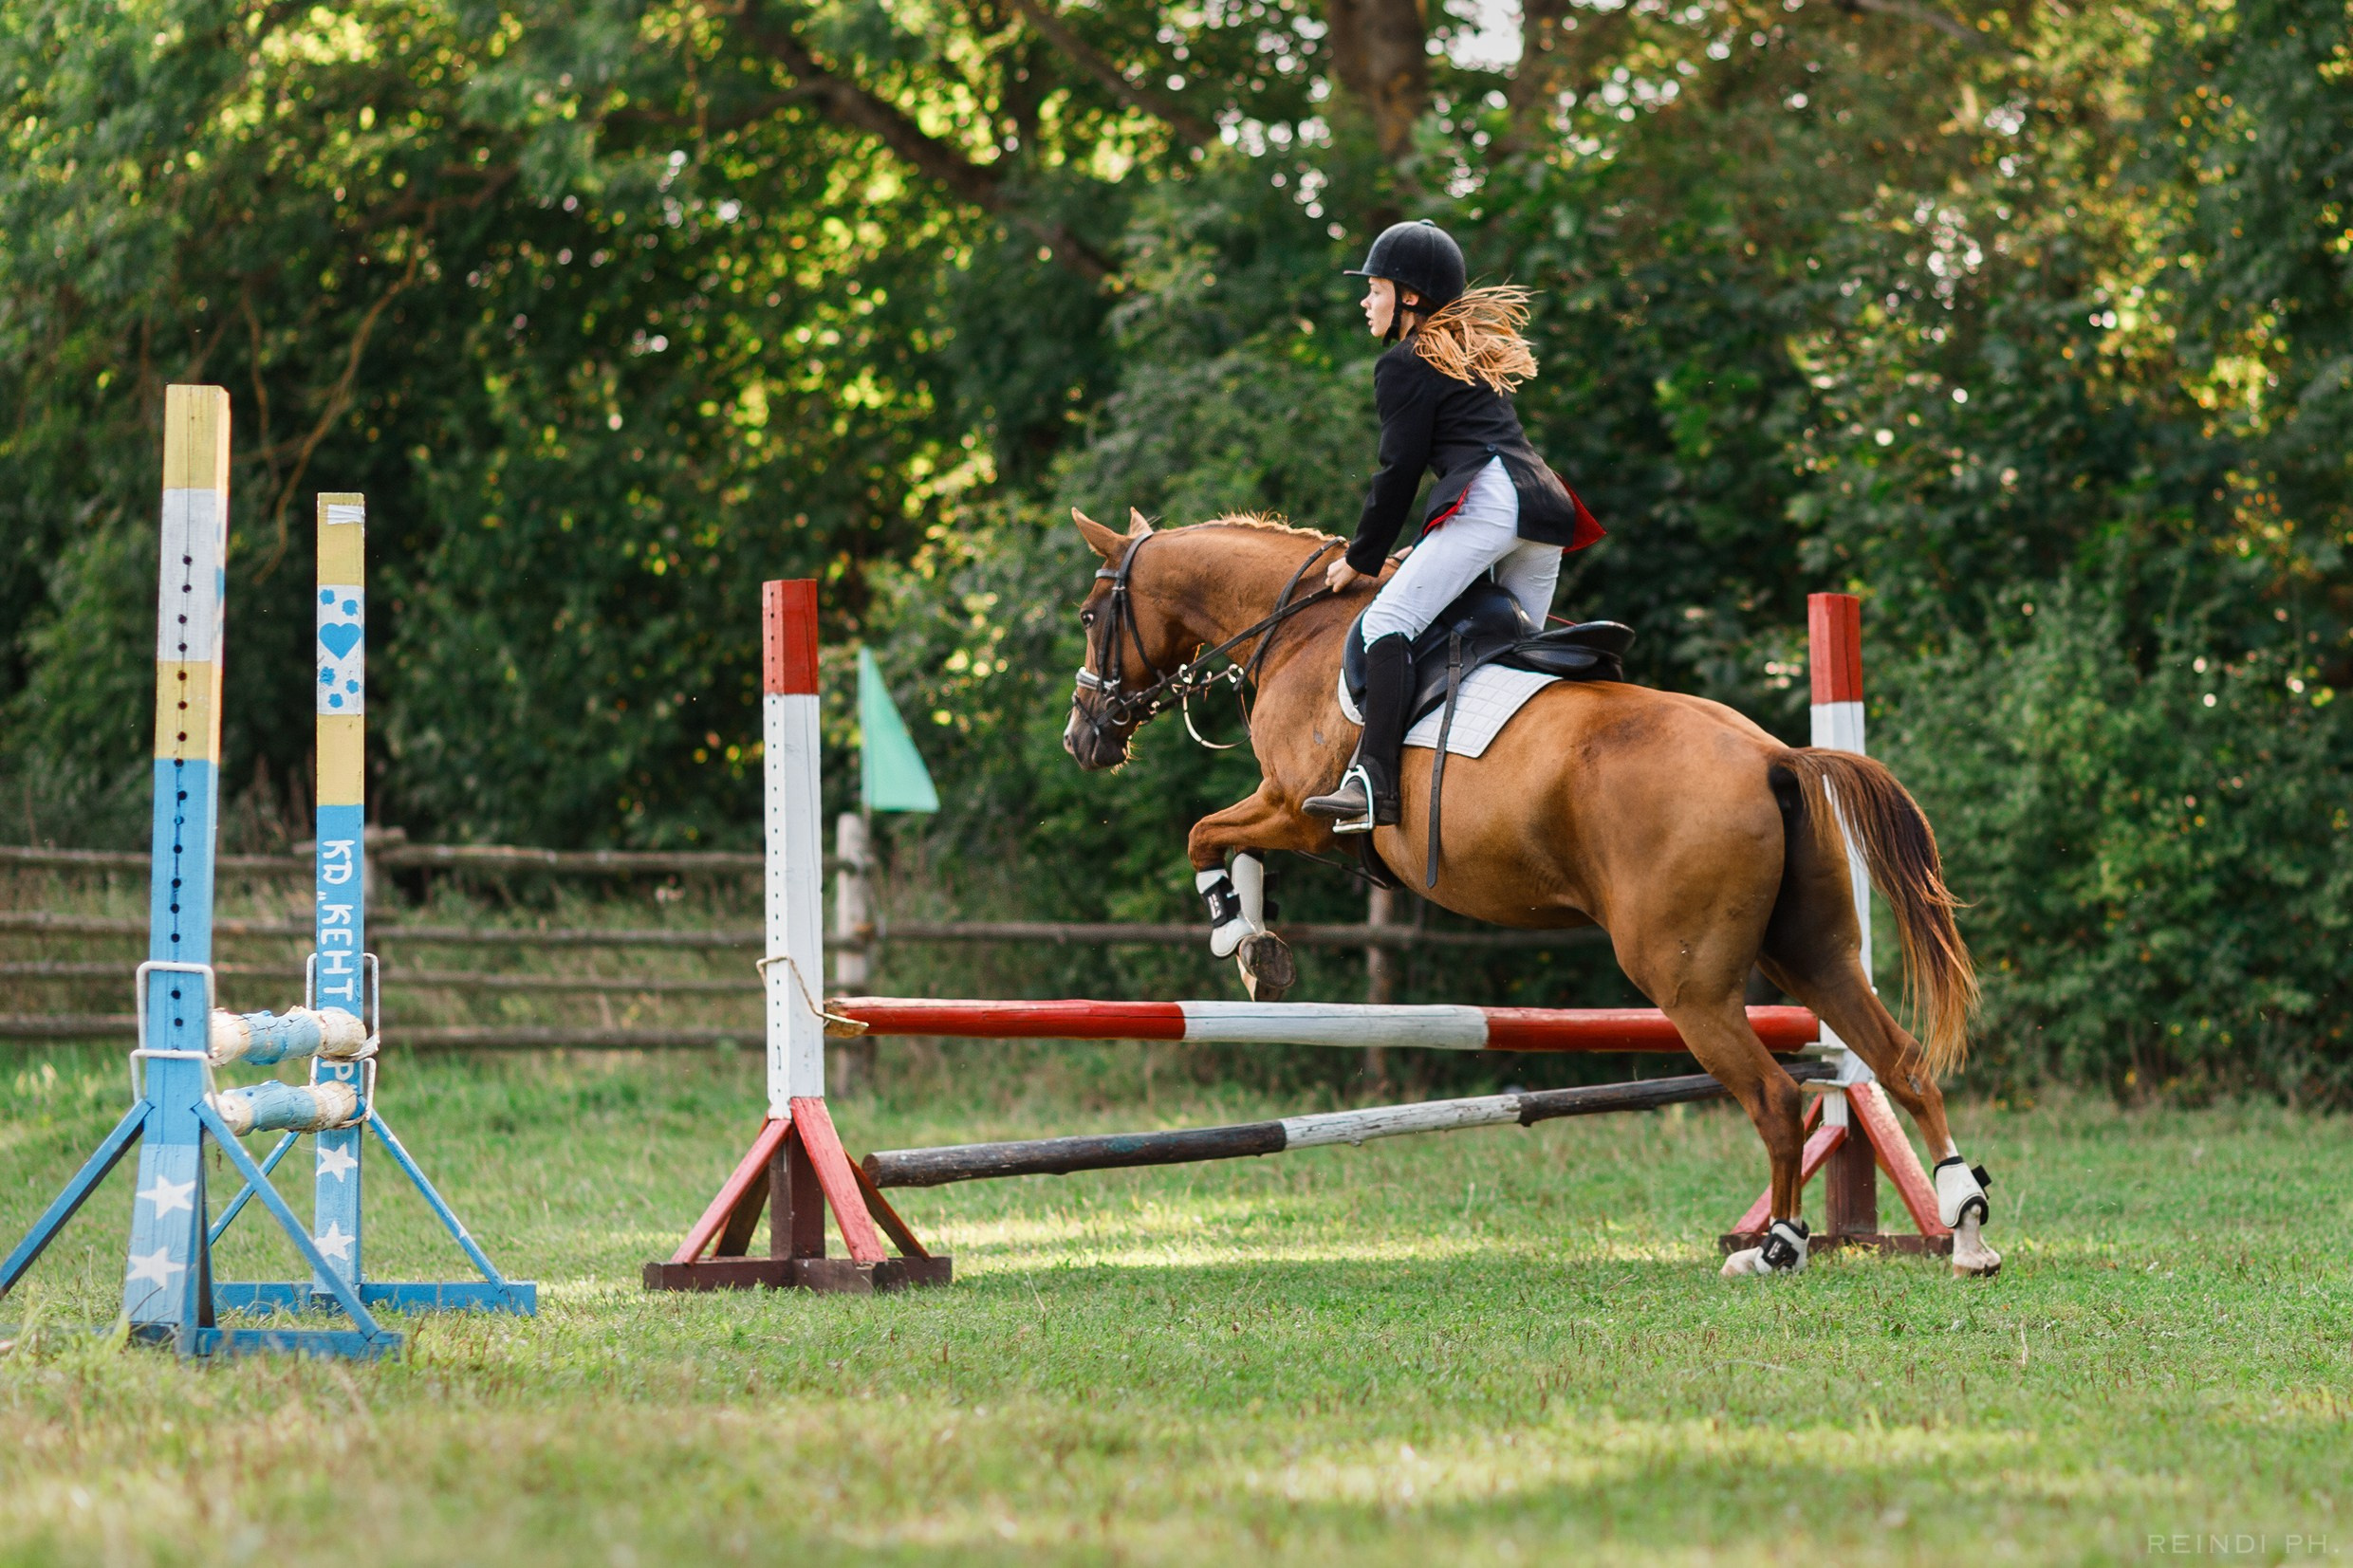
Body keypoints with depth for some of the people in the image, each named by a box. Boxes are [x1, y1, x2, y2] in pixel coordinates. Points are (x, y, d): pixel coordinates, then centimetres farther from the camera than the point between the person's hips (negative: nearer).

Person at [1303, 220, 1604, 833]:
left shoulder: (1407, 365, 5)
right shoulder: (1478, 347, 31)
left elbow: (1400, 471, 2)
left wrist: (1361, 558, 12)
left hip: (1488, 500, -9)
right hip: (1547, 506, 9)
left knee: (1387, 622, -16)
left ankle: (1373, 782, -32)